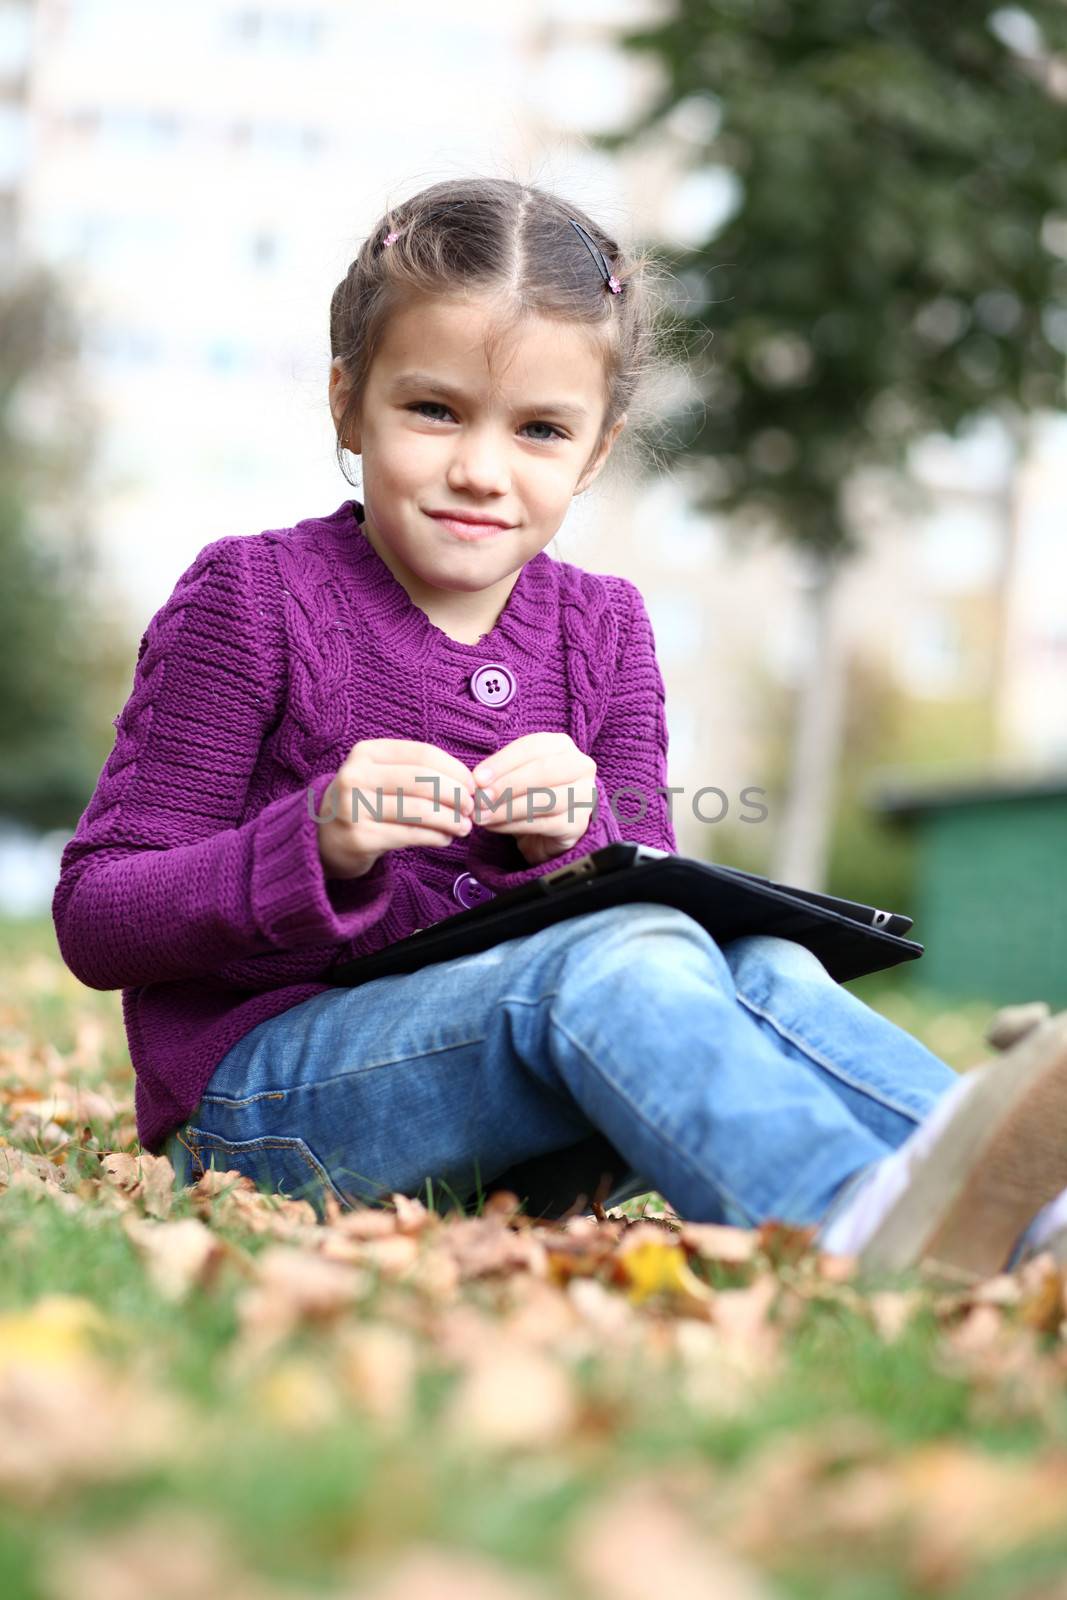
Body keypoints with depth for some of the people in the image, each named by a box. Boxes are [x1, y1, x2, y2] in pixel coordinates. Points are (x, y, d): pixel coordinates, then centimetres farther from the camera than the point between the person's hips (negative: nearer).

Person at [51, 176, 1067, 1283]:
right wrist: (318, 846, -24)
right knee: (620, 959, -32)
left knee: (761, 970, -22)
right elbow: (93, 918, -7)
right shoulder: (252, 602, -4)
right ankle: (857, 1223, -59)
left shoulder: (604, 629, 12)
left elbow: (653, 897, 9)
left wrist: (578, 843, -14)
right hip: (263, 1094, -5)